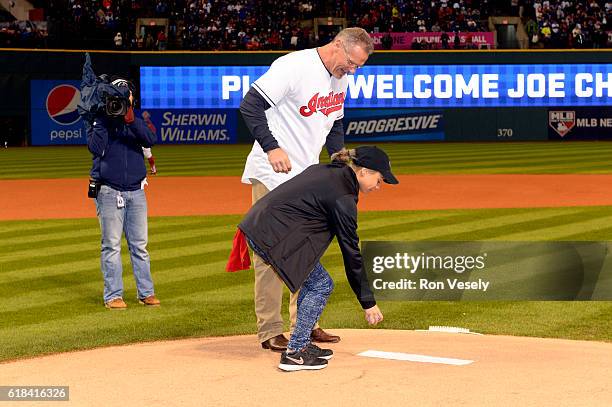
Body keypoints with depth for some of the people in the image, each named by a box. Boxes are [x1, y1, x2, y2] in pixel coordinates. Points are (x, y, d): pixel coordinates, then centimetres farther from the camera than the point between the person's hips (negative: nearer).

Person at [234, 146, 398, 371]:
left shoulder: (322, 169, 13)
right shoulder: (343, 198, -12)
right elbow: (351, 254, -9)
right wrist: (368, 302, -3)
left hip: (256, 224, 9)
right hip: (271, 236, -9)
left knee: (314, 279, 16)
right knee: (321, 285, -1)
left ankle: (303, 344, 19)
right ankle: (294, 353, -2)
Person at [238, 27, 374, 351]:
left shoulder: (340, 78, 8)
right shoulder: (294, 67, -18)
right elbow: (250, 106, -21)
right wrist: (271, 147, -28)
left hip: (308, 177, 9)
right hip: (273, 176, -8)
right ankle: (270, 331, 0)